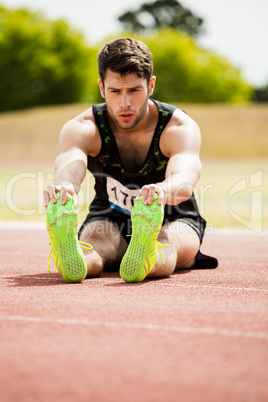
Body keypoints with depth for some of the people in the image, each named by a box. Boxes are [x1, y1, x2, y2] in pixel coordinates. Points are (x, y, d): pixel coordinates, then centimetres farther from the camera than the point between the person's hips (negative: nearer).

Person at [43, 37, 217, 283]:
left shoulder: (180, 128, -22)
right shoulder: (82, 128, -17)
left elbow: (185, 178, -43)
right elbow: (70, 166, -40)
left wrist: (162, 190, -70)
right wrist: (64, 185, -67)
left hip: (174, 220, -1)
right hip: (108, 218, 1)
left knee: (167, 245, -39)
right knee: (96, 244, -36)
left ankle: (146, 255, -71)